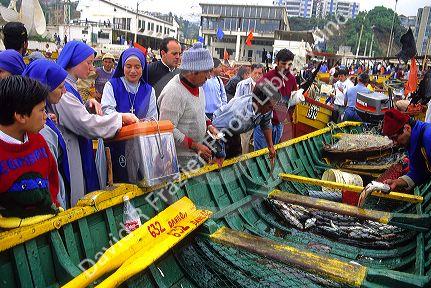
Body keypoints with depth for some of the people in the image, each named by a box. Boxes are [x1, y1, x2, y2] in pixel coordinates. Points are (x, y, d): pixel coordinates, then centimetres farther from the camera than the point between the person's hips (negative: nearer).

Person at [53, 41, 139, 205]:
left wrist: (88, 106, -1)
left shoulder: (69, 86, 11)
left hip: (79, 153, 10)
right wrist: (121, 117, -18)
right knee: (74, 204, 2)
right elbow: (86, 123, -25)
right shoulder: (61, 89, -20)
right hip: (70, 157, -10)